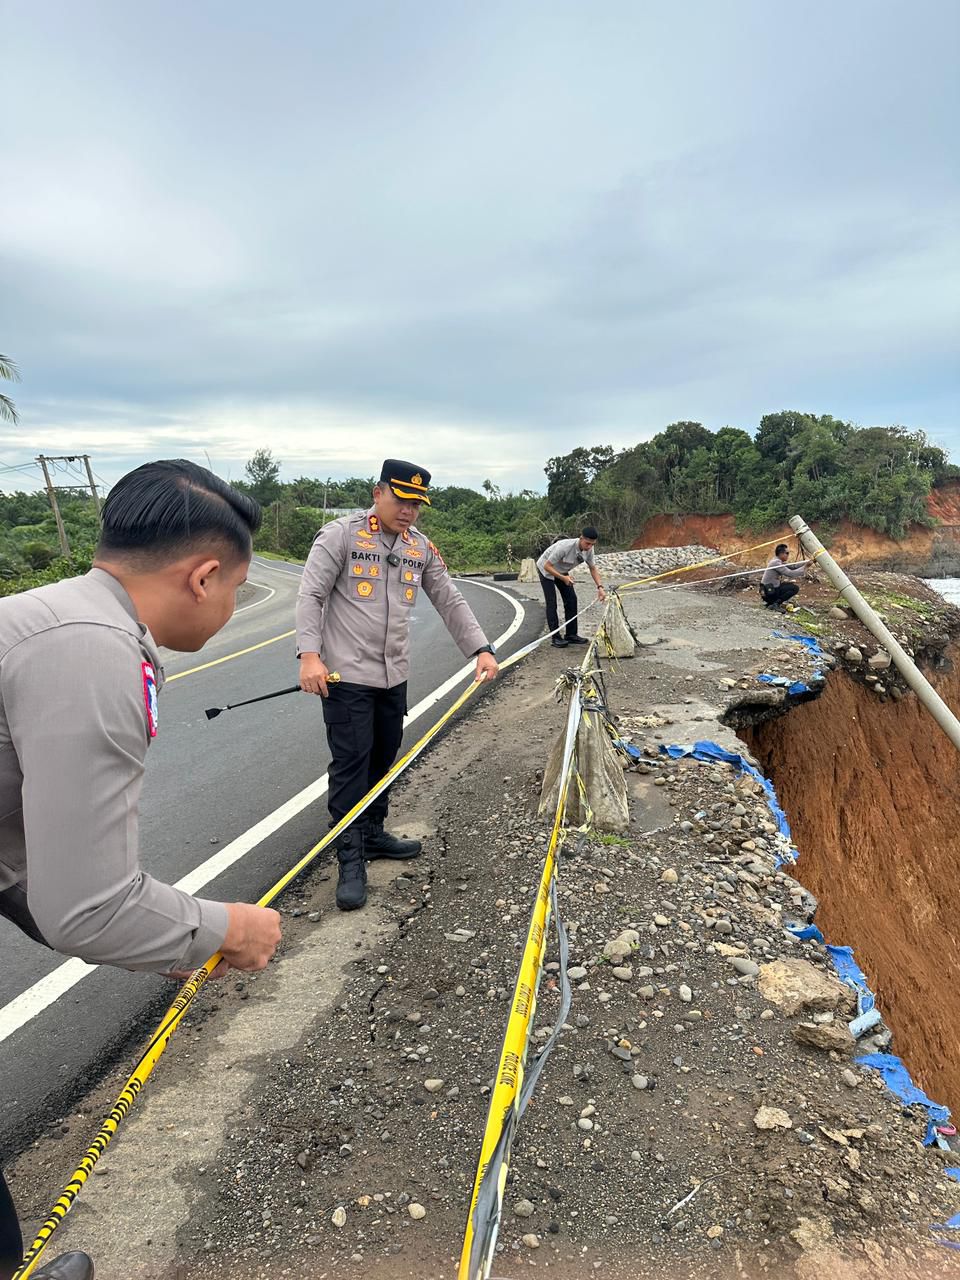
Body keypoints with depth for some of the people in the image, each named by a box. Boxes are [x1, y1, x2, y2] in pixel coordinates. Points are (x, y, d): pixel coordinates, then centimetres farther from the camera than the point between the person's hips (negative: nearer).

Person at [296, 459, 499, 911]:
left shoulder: (421, 547, 9)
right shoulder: (341, 534, -8)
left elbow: (450, 602, 12)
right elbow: (311, 596, -10)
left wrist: (481, 649, 2)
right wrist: (309, 654, -21)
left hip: (393, 675, 6)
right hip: (345, 675, -6)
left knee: (384, 758, 15)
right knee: (351, 763, -4)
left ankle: (372, 834, 32)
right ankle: (351, 859, 6)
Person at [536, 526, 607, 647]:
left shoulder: (589, 549, -19)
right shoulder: (564, 547, -39)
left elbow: (593, 569, -6)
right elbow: (547, 566, -32)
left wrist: (600, 587, -18)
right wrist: (563, 578, -40)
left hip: (562, 571, 7)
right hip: (546, 570, -7)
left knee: (571, 600, 0)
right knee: (552, 603, -11)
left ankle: (571, 635, 7)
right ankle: (555, 638, -6)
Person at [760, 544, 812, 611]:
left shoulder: (778, 561, 11)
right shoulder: (775, 562, -18)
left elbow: (793, 566, 11)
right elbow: (790, 573, -22)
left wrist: (807, 562, 1)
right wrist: (804, 568, -13)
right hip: (768, 592, -10)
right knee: (795, 588, -10)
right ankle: (775, 604, -13)